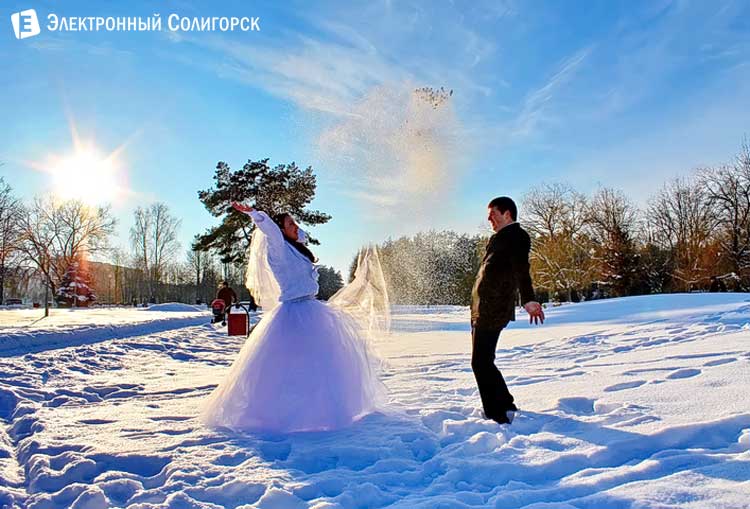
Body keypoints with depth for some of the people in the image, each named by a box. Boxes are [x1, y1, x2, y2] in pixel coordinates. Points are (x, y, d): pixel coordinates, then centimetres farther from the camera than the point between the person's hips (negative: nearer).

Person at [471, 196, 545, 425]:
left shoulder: (516, 236, -7)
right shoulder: (500, 237, 23)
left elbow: (521, 268, -24)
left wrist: (527, 299, -37)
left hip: (492, 310, -10)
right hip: (482, 310, 10)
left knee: (481, 363, -9)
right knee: (482, 362, 15)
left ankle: (501, 414, 1)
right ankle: (504, 409, 26)